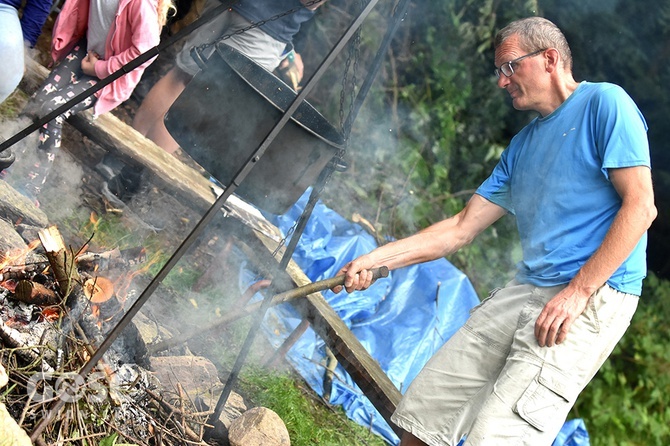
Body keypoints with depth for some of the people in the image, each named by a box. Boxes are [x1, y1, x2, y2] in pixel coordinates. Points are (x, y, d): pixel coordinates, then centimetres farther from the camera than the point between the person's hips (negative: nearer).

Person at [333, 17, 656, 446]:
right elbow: (461, 228, 20)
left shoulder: (605, 103, -2)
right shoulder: (523, 145, 21)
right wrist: (375, 260, 11)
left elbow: (640, 206, -11)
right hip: (525, 291, 8)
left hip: (591, 298, -8)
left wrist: (578, 291, -18)